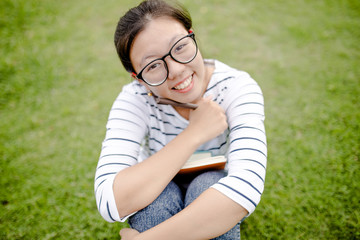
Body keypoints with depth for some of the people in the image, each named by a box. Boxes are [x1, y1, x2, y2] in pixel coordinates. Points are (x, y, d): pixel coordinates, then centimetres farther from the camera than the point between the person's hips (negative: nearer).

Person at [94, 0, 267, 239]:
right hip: (158, 205, -2)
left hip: (216, 211, 2)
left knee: (207, 184, -30)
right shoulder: (134, 100, -23)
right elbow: (110, 203, -36)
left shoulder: (238, 88, -25)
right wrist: (194, 134, -36)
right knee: (161, 195, -34)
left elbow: (246, 187, -40)